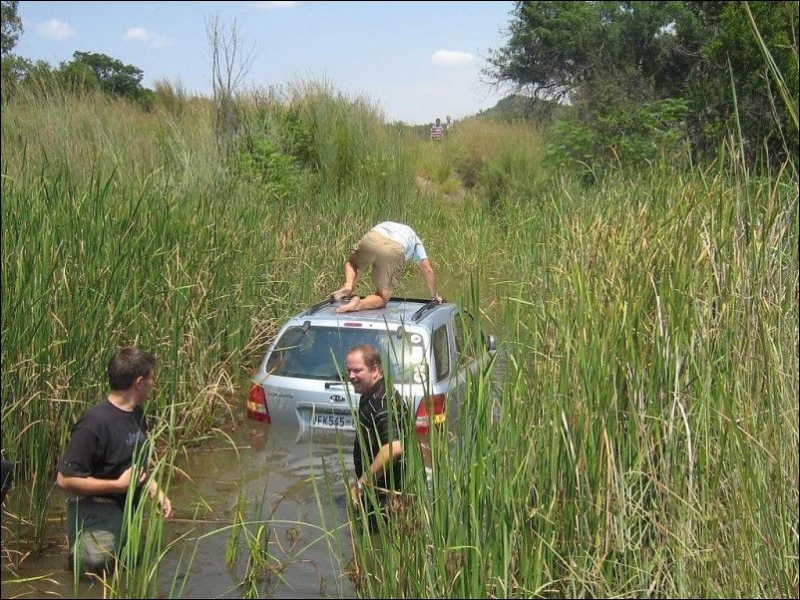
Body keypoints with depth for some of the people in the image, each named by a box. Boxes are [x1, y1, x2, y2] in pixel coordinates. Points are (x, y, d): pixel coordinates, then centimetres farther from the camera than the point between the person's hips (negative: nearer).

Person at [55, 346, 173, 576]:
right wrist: (118, 485, -21)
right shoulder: (94, 423, -24)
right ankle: (79, 542, 0)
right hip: (95, 507, -8)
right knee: (98, 563, -27)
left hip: (126, 507, 8)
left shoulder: (136, 413, 2)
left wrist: (155, 488, 3)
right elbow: (65, 479, -23)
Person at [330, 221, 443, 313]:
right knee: (382, 298, 11)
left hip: (370, 239, 2)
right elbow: (428, 270, 28)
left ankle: (348, 286, 5)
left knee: (351, 263, 34)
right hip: (394, 251, -2)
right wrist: (434, 296, 40)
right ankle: (359, 304, -20)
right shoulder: (416, 242, 39)